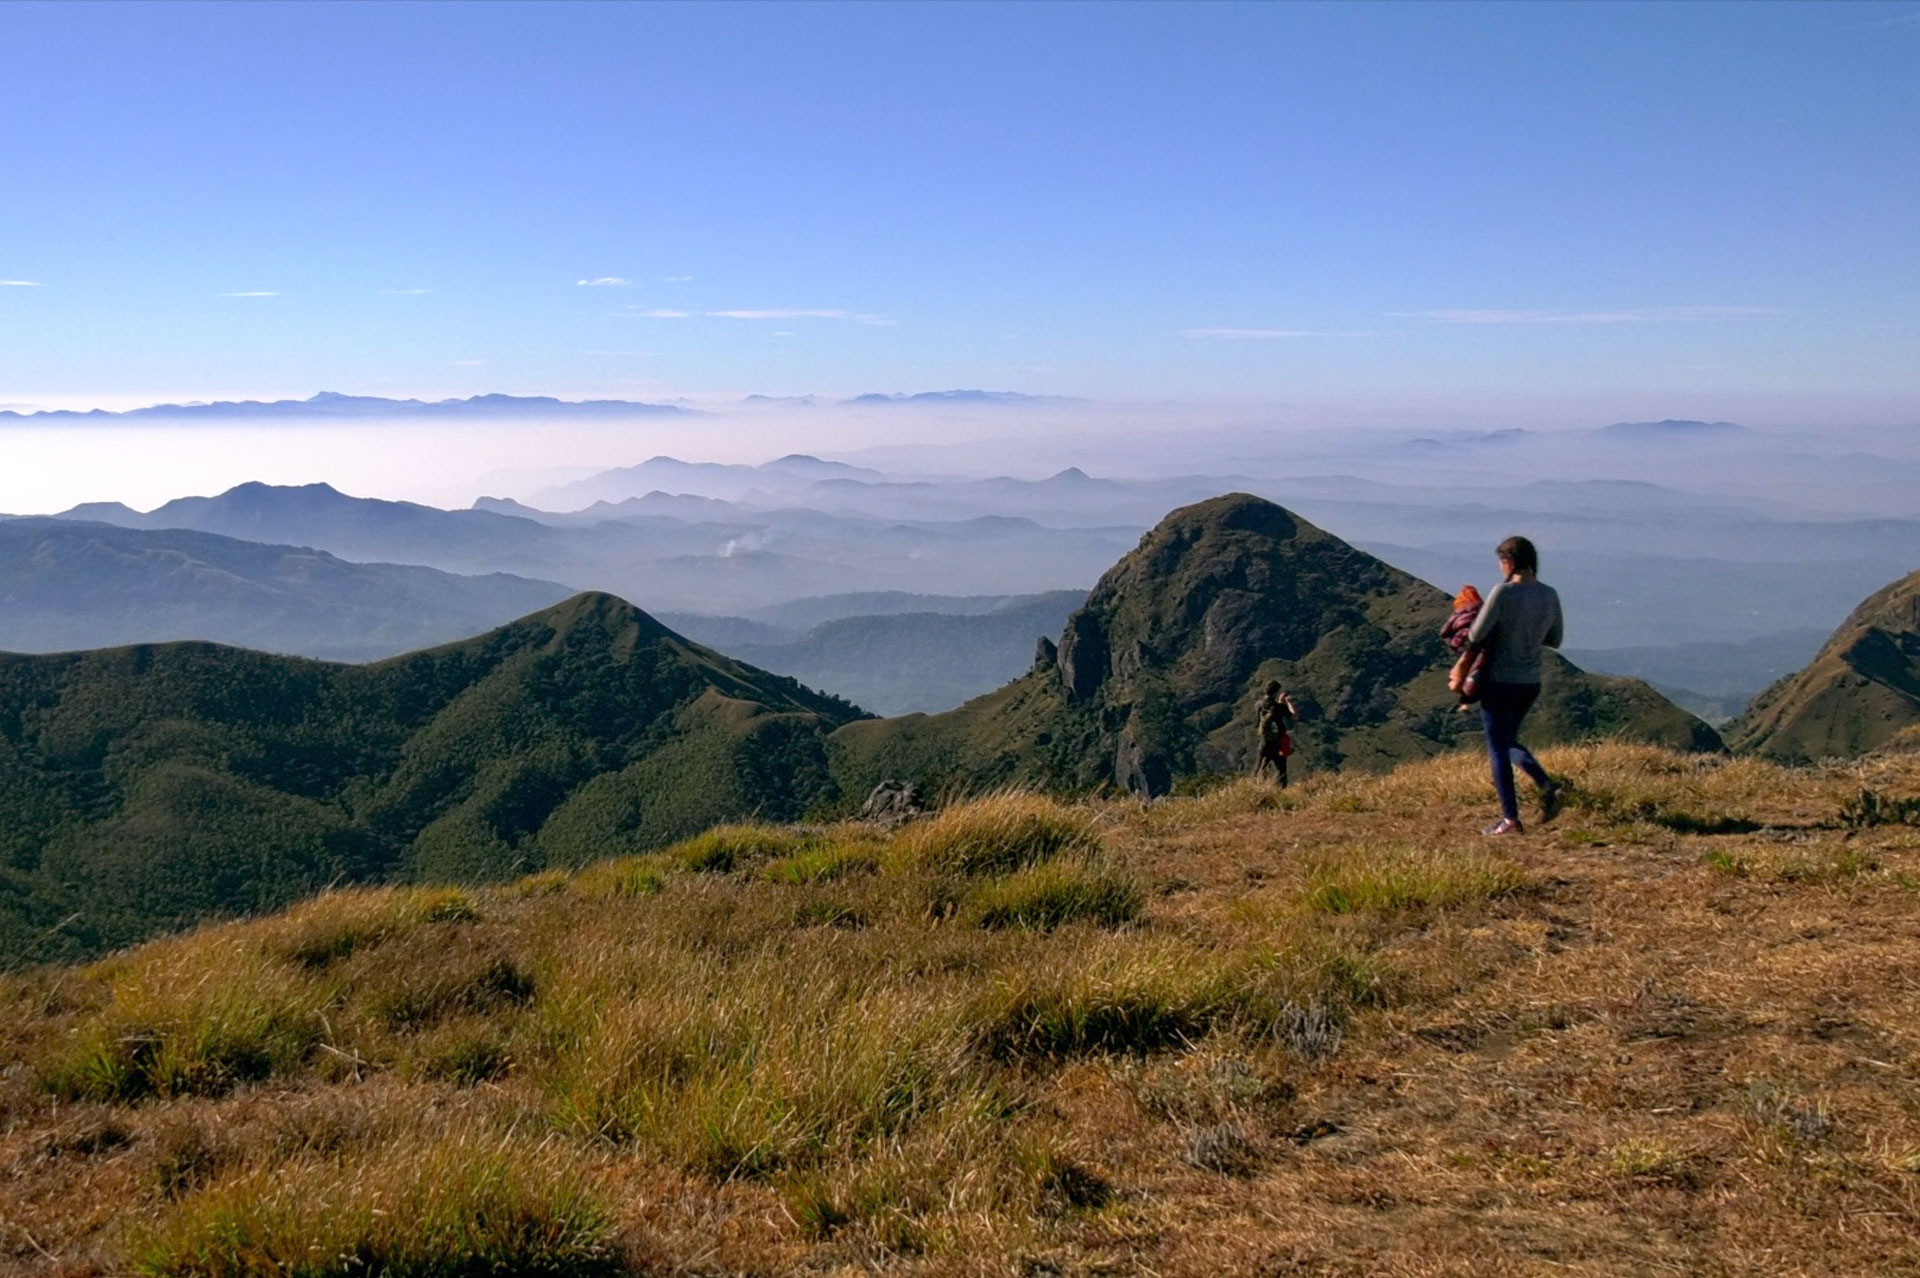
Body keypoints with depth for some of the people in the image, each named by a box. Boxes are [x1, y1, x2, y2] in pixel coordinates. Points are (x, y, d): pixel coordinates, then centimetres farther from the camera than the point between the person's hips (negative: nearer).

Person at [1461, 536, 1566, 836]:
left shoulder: (1503, 592, -19)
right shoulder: (1550, 596, 1)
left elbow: (1476, 635, -19)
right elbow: (1554, 640, 11)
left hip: (1500, 681, -7)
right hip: (1531, 683, 7)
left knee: (1498, 748, 3)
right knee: (1508, 741, 23)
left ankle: (1510, 819, 4)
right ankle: (1547, 785, 1)